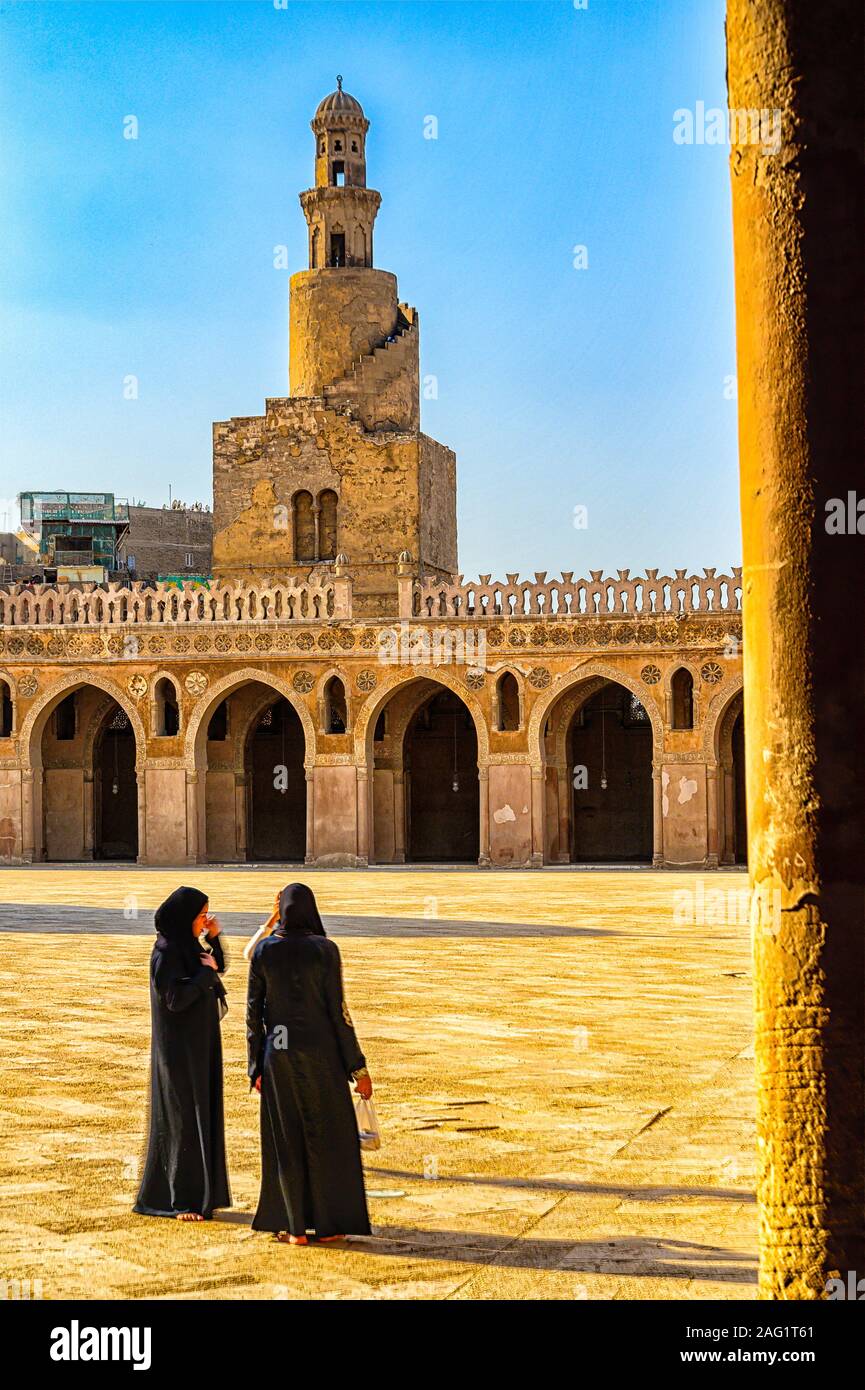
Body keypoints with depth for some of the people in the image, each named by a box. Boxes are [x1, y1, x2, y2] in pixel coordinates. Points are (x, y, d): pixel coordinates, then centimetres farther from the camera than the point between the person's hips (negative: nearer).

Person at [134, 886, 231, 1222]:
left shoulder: (187, 944, 7)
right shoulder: (166, 951, -19)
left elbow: (218, 969, 17)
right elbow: (174, 999, -24)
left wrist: (212, 940, 2)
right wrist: (204, 972, -16)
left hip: (198, 1043, 9)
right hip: (179, 1046, -9)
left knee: (199, 1115, 13)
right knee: (181, 1119, -4)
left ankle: (198, 1190, 21)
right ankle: (179, 1200, 2)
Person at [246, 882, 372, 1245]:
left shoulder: (263, 951, -2)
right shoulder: (325, 950, -10)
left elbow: (254, 1012, 0)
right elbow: (337, 1010, -11)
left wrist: (256, 1067, 8)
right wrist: (358, 1066, -5)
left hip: (279, 1051, 2)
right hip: (319, 1051, -2)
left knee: (286, 1139, 11)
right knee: (329, 1134, 10)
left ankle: (294, 1226, 12)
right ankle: (328, 1223, 12)